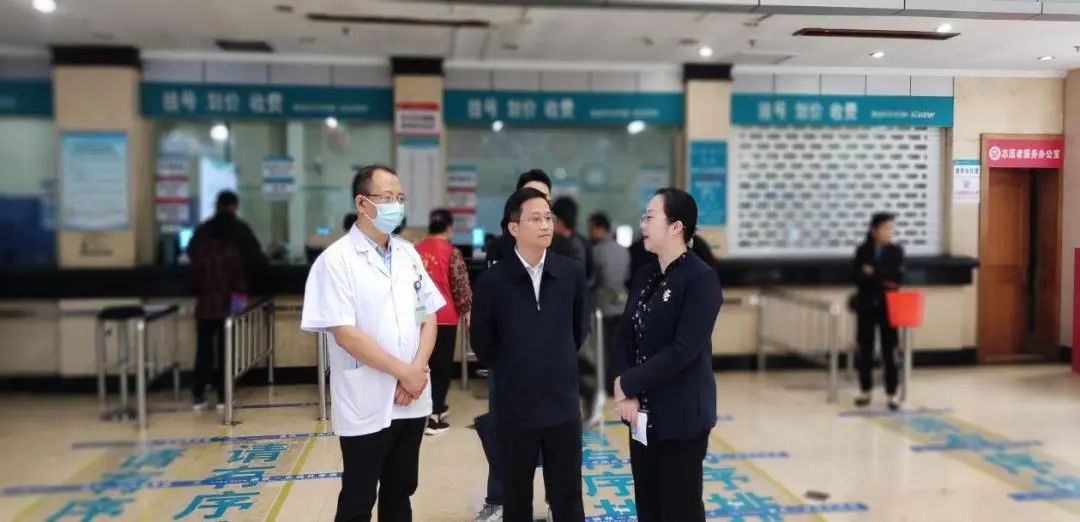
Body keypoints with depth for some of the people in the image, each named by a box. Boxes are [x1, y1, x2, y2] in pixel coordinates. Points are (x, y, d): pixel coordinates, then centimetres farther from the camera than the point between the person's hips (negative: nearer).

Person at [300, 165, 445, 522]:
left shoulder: (408, 253, 7)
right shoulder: (336, 259, -11)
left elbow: (428, 316, 7)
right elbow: (344, 334, -16)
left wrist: (417, 371, -8)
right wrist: (404, 372, -14)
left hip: (412, 399, 5)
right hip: (365, 405, -5)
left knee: (400, 492, 17)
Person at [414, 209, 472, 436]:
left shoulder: (416, 250, 6)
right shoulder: (451, 252, -10)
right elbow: (460, 285, -9)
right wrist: (466, 310, 4)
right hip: (444, 316, -5)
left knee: (426, 362, 17)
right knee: (442, 364, 2)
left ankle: (434, 405, 29)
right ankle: (433, 417, 0)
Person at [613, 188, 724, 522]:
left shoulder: (701, 278, -13)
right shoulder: (644, 276, 9)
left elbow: (683, 350, -20)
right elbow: (625, 336, 5)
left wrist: (627, 383, -13)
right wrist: (629, 395, -9)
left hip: (681, 415, -7)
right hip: (644, 413, 7)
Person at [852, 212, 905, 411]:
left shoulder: (896, 251, 1)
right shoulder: (862, 251, 0)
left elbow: (897, 278, -9)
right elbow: (858, 279, -7)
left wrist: (872, 274, -17)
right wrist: (883, 281, -17)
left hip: (888, 307, 0)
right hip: (866, 306, 1)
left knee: (889, 351, 1)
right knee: (865, 350, 7)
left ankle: (892, 394, 9)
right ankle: (865, 391, 17)